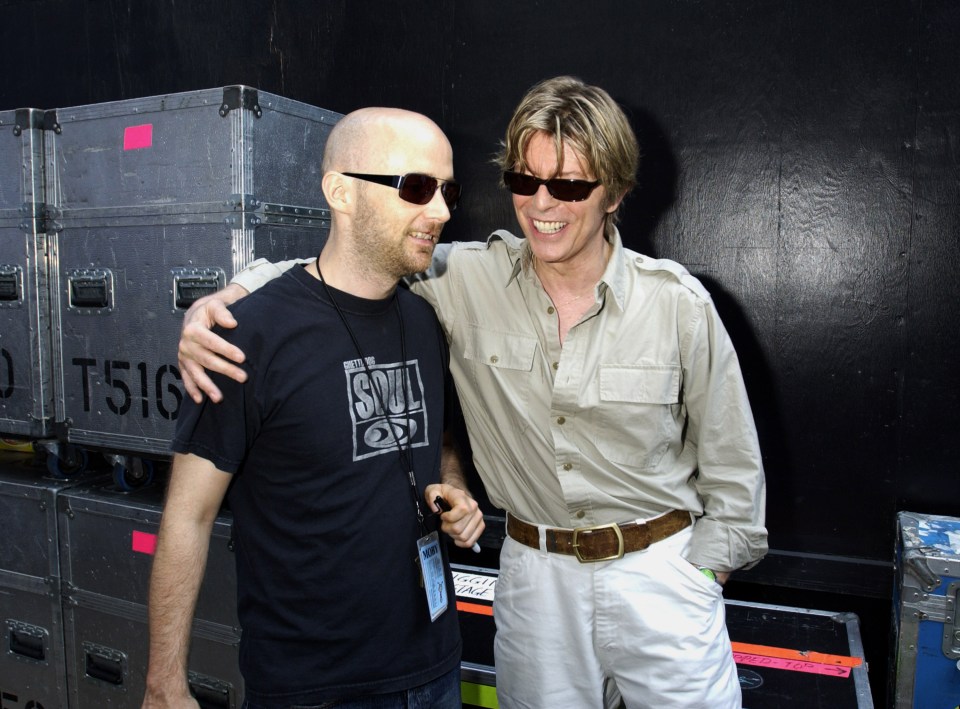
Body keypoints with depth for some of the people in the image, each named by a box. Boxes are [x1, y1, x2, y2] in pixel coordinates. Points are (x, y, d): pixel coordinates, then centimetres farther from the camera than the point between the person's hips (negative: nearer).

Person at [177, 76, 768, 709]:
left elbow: (731, 459, -1)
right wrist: (225, 298, -19)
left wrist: (702, 570, -2)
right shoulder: (469, 279, -10)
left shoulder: (678, 302, -10)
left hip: (659, 573, 0)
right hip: (534, 574, 1)